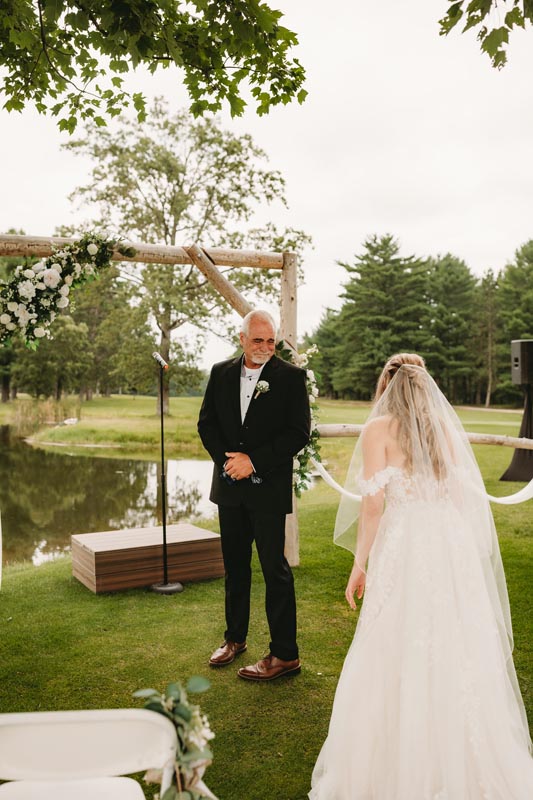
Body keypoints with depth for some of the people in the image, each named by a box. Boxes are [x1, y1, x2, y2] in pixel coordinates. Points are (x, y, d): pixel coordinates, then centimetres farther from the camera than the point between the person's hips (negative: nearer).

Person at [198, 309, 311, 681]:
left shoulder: (291, 376, -6)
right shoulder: (221, 373, 6)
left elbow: (299, 432, -11)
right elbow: (207, 422, 8)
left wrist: (253, 461, -16)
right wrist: (227, 458, -8)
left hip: (269, 487, -5)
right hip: (230, 485, 5)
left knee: (275, 569, -1)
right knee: (235, 566, 17)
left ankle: (285, 654, 11)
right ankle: (235, 637, 34)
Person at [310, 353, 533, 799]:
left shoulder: (380, 428, -1)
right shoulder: (447, 427, 12)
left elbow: (373, 501, -9)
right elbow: (466, 498, 11)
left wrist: (359, 563, -3)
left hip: (404, 549, -5)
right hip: (454, 547, 5)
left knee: (396, 658, 6)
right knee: (456, 654, 14)